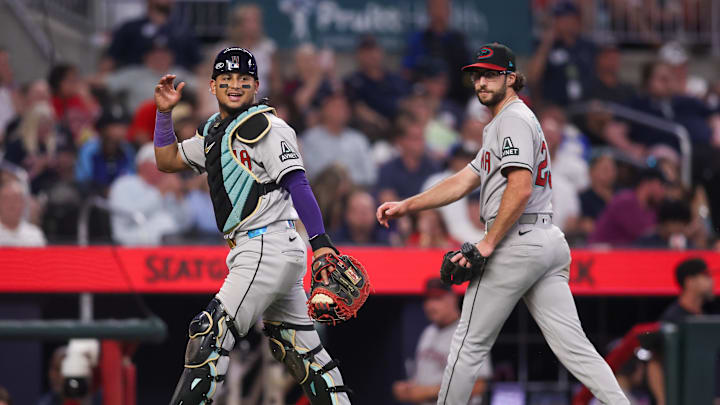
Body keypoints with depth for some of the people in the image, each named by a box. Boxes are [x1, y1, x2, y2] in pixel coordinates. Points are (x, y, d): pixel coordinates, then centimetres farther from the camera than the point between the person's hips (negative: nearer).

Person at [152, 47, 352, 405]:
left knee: (211, 333, -15)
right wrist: (164, 113, 12)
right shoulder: (213, 131, 19)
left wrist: (321, 244, -23)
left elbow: (297, 185, -14)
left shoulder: (266, 127, -7)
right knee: (303, 352, 8)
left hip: (270, 248, -9)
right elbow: (167, 161, 26)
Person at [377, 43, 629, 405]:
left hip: (516, 242, -10)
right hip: (549, 240, 10)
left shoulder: (514, 119, -7)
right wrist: (406, 206, 20)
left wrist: (488, 244, -18)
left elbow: (520, 189, -19)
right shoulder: (501, 125, 26)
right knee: (572, 345, 0)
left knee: (470, 343, 0)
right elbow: (463, 182, 26)